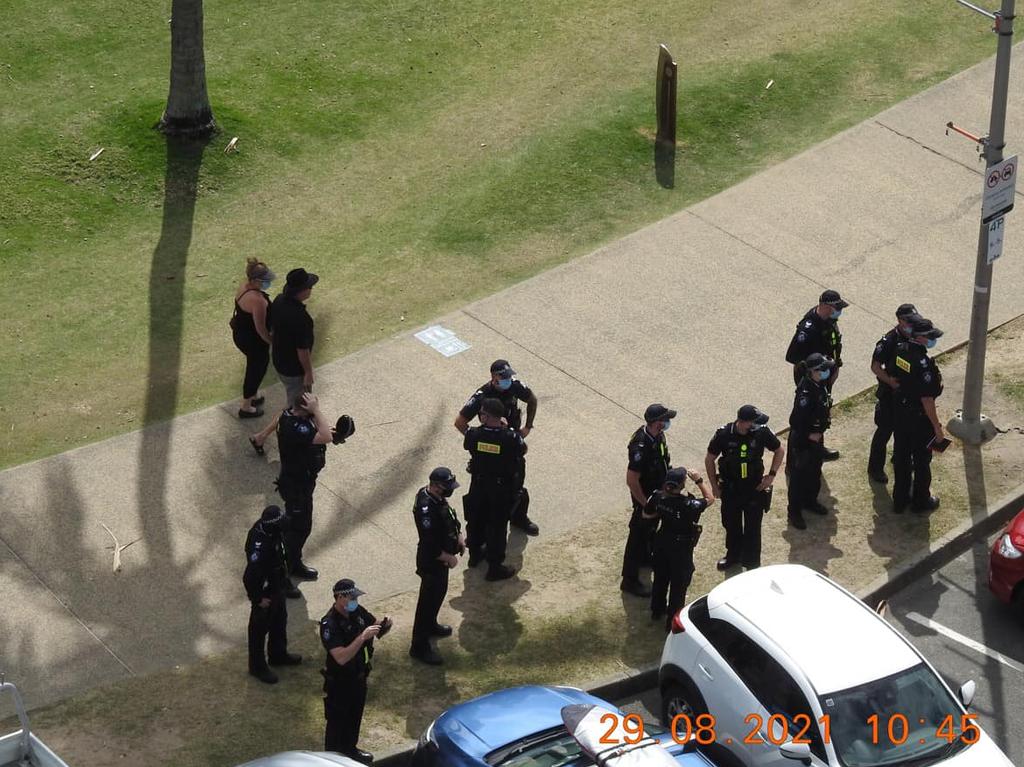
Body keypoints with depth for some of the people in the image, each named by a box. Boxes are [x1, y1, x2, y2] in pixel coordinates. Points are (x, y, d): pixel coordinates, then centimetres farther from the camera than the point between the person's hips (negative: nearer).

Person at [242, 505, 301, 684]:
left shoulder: (268, 528, -11)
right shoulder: (259, 545, -40)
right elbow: (251, 576, -33)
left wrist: (284, 578, 20)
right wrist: (258, 598, -20)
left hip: (276, 586, 9)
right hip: (264, 592, -9)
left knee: (280, 620, 27)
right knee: (259, 628, 13)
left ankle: (278, 654, 50)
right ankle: (257, 666, 32)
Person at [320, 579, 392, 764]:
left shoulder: (358, 612, -8)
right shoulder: (329, 625, -29)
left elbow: (378, 630, 6)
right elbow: (341, 658, -37)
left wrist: (384, 624, -18)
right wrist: (363, 637, -42)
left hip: (358, 676, 7)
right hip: (338, 681, -7)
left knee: (355, 716, 25)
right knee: (336, 721, 11)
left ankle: (350, 748, 47)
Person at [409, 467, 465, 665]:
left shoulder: (438, 498, -3)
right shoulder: (426, 508, -33)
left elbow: (449, 518, 17)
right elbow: (429, 545, -32)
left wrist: (458, 536, 3)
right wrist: (448, 557, -19)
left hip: (441, 557, 10)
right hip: (431, 561, -10)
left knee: (439, 592, 28)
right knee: (428, 600, 0)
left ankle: (430, 625, 52)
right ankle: (419, 647, 10)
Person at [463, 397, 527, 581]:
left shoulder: (474, 434, -22)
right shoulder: (511, 437, -27)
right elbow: (522, 450, -5)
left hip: (478, 485, 3)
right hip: (502, 488, -2)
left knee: (475, 519, 25)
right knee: (498, 526, 10)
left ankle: (475, 552, 45)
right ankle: (494, 567, 16)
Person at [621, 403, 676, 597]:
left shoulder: (658, 436, -9)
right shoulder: (641, 447, -37)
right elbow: (632, 481, -31)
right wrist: (645, 504, -22)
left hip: (658, 492, 9)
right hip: (645, 496, -9)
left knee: (649, 528, 30)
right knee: (638, 534, 4)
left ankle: (645, 557, 54)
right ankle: (629, 581, 15)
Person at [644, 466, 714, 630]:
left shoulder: (658, 497, -20)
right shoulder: (689, 505, -33)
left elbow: (646, 515, -3)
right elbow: (710, 498, -17)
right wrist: (699, 481, -11)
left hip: (662, 544, 5)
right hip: (681, 548, -5)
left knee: (660, 577, 26)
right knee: (679, 583, 13)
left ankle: (657, 610, 45)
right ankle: (673, 619, 23)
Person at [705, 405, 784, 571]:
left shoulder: (762, 432, -19)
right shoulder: (724, 435, -20)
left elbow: (780, 451, 0)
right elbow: (709, 460, -4)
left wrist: (771, 475, -6)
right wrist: (714, 485, -1)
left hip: (755, 488, -1)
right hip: (730, 488, 1)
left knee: (752, 528, 6)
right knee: (731, 524, 20)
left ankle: (752, 563, 23)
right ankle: (733, 555, 43)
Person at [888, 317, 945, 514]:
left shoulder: (899, 350, -8)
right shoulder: (923, 363, -30)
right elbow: (927, 399, -26)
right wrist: (937, 427, -17)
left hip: (899, 413, 7)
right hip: (919, 417, -7)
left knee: (901, 457, 19)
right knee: (922, 460, 13)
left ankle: (900, 499, 32)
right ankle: (921, 501, 29)